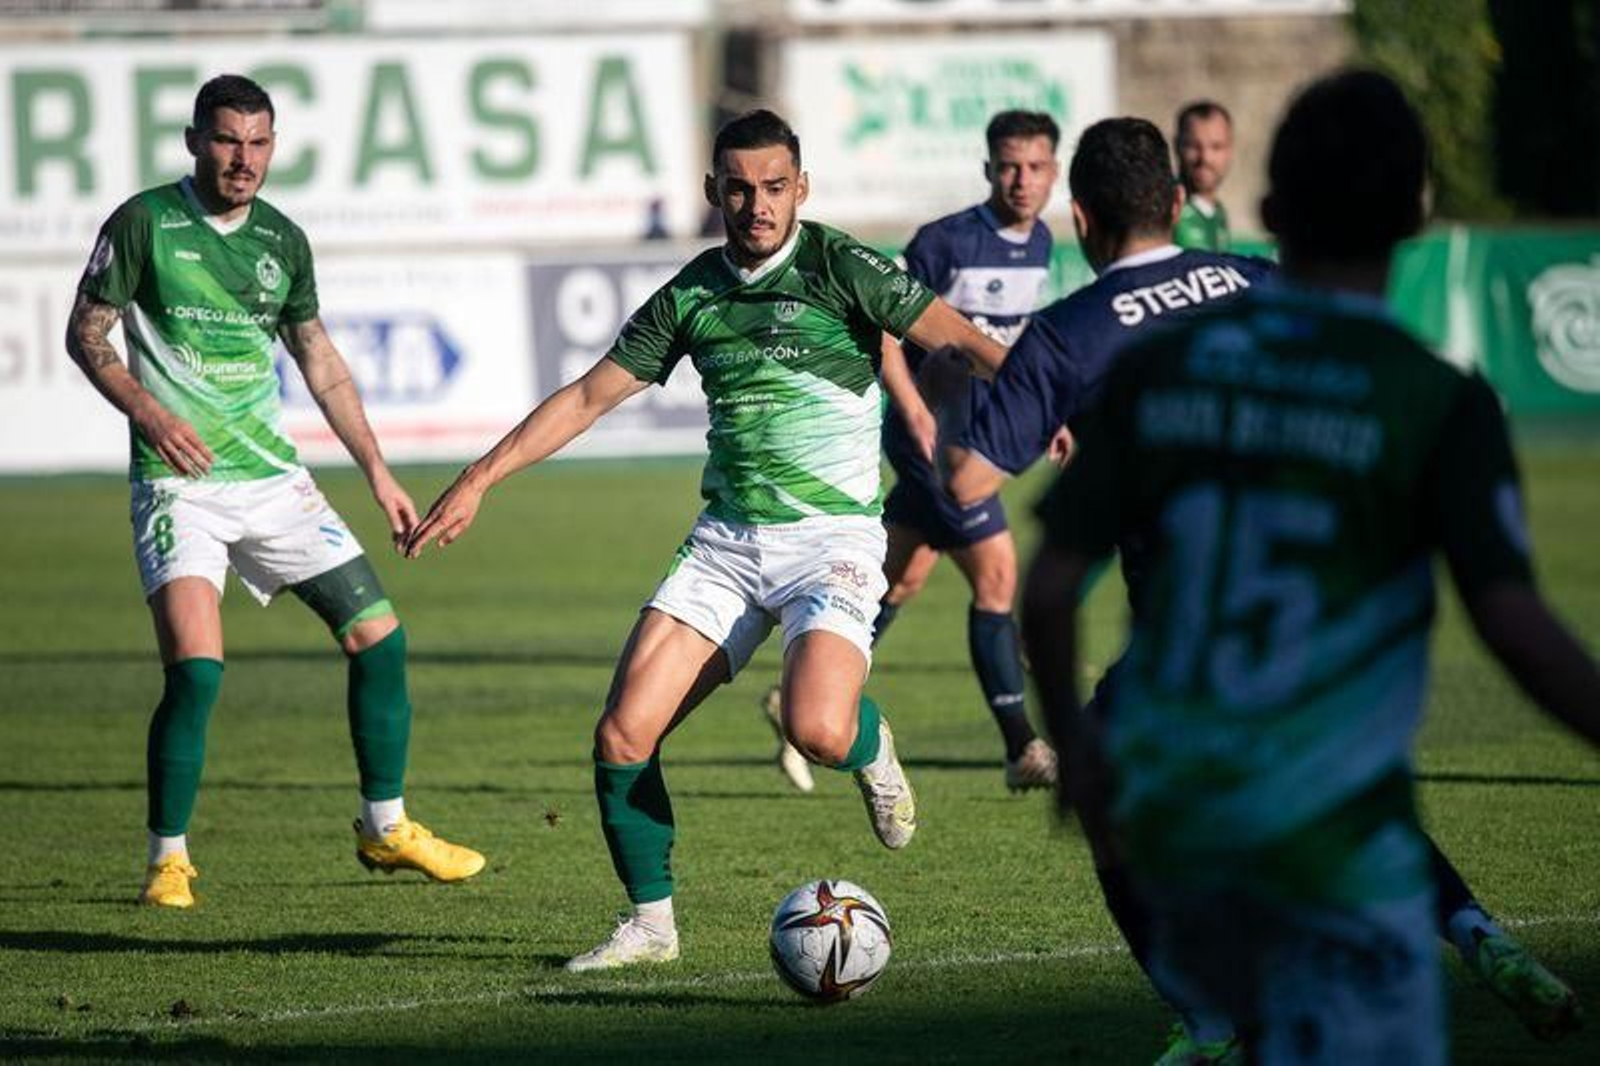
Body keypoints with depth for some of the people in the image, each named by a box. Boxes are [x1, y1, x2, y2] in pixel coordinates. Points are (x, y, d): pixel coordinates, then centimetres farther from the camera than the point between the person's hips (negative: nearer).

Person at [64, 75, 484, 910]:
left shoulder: (282, 239, 8)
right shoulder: (144, 224, -6)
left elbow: (320, 362, 18)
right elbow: (85, 333, -2)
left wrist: (377, 471, 14)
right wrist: (147, 411, -18)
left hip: (273, 478, 5)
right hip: (179, 485, -5)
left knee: (378, 636, 2)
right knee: (195, 667, -20)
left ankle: (385, 827, 19)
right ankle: (168, 858, -4)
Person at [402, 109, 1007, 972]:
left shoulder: (838, 268, -6)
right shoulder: (691, 295, 8)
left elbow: (955, 338, -13)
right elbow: (589, 396, 14)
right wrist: (477, 481, 12)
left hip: (831, 538, -5)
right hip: (724, 542, 5)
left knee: (816, 729, -28)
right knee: (623, 734, -8)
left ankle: (869, 745, 10)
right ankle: (650, 919, 10)